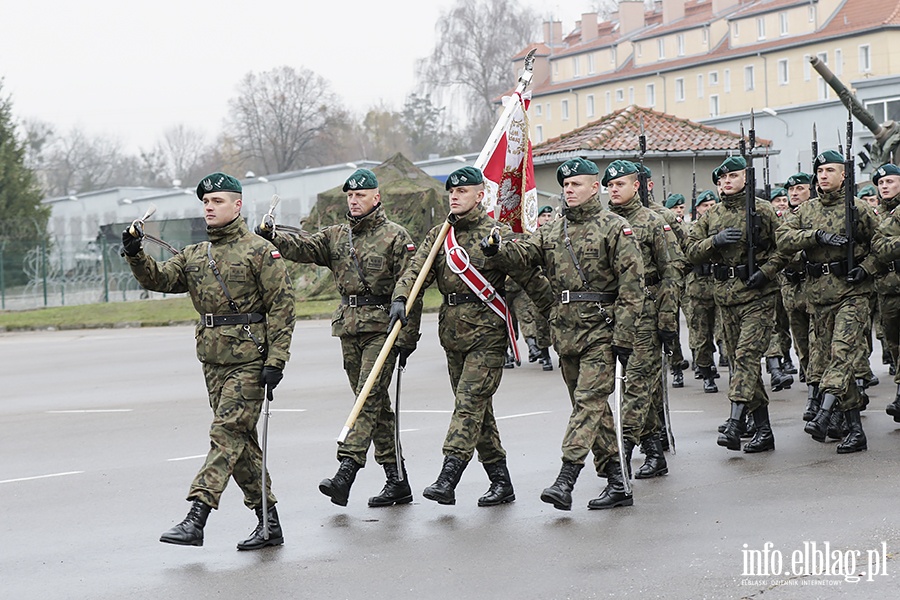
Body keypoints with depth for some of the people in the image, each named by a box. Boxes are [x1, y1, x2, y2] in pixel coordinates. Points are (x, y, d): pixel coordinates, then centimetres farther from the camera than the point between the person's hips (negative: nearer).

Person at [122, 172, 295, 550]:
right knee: (241, 440, 9)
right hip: (213, 360, 7)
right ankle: (269, 522, 16)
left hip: (249, 360, -7)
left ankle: (196, 518, -20)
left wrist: (275, 360, -15)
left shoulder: (260, 252, -4)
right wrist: (136, 256, -14)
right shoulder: (194, 256, 16)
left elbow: (282, 307, -8)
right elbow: (160, 280, 5)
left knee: (226, 433, -13)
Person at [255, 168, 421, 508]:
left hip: (382, 327, -6)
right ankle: (397, 480, 13)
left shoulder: (395, 237, -2)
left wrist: (407, 337, -11)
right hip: (349, 327, 6)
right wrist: (273, 238, -20)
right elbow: (303, 249, 0)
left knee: (369, 398, -14)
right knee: (375, 403, 8)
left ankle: (346, 471, -23)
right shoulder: (336, 236, 15)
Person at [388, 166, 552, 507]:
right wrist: (400, 299, -18)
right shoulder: (438, 236, 12)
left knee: (469, 403, -14)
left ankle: (447, 480, -21)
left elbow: (530, 278, -2)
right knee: (477, 409, 10)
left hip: (487, 332, -7)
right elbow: (416, 270, 0)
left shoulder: (497, 234, -5)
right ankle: (501, 482, 17)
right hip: (452, 331, 7)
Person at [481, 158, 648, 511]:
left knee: (589, 401, -12)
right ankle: (616, 483, 15)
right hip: (565, 330, 7)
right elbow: (524, 253, 4)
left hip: (600, 328, -7)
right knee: (593, 405, 10)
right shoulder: (553, 231, 15)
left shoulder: (615, 228, -5)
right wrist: (496, 250, -19)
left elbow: (632, 285, -9)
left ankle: (566, 478, -20)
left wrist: (624, 337, -15)